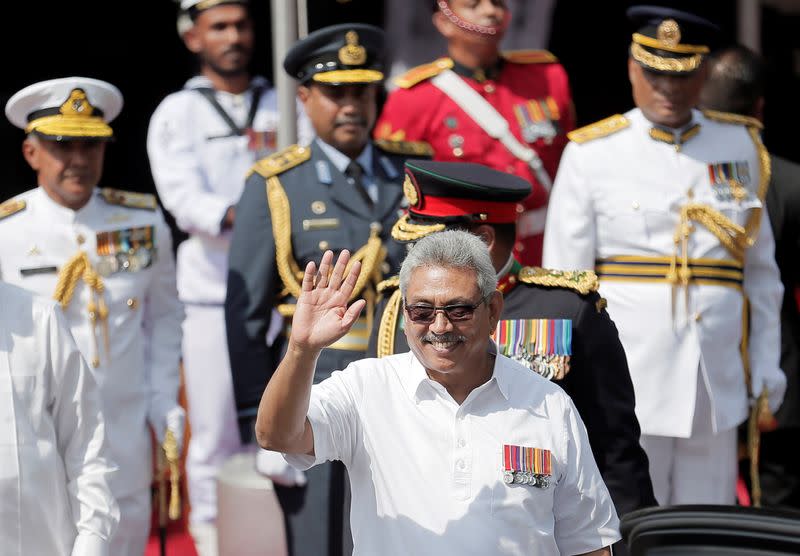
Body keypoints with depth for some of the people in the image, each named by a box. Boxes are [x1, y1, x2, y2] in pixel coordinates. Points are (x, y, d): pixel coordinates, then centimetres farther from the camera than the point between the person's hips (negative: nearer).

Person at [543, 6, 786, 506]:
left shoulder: (741, 145, 10)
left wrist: (766, 359, 9)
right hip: (626, 382, -3)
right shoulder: (590, 154, 0)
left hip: (717, 383, 3)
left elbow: (760, 265, 14)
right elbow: (563, 279, 0)